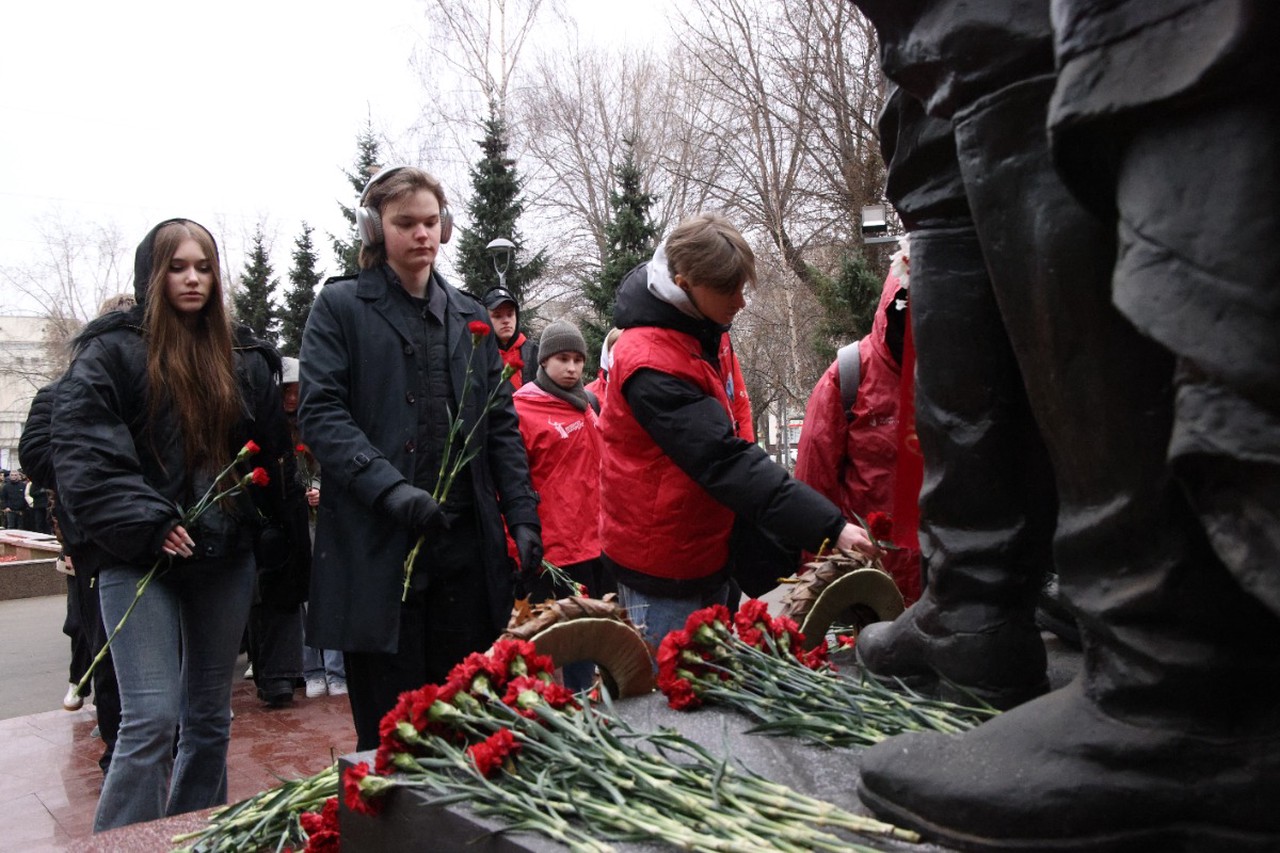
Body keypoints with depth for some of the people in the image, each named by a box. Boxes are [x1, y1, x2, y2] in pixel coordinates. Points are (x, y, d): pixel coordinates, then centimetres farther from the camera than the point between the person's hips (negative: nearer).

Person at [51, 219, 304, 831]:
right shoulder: (112, 351, -2)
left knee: (210, 716, 13)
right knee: (151, 718, -10)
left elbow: (272, 448, 15)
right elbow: (81, 452, -11)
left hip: (226, 557, 5)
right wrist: (147, 525, -18)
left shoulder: (244, 358, 11)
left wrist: (263, 513, 0)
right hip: (140, 560, -4)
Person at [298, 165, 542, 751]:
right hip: (377, 545, -4)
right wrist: (391, 490, -21)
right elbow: (320, 413, -7)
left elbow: (501, 424, 15)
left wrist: (523, 516, 4)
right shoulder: (341, 306, 4)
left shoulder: (470, 316, 17)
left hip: (466, 541, 4)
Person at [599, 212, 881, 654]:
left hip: (712, 552, 8)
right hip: (662, 571, -8)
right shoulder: (648, 362, -25)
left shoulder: (708, 331, 3)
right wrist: (830, 527, -33)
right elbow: (722, 462, -31)